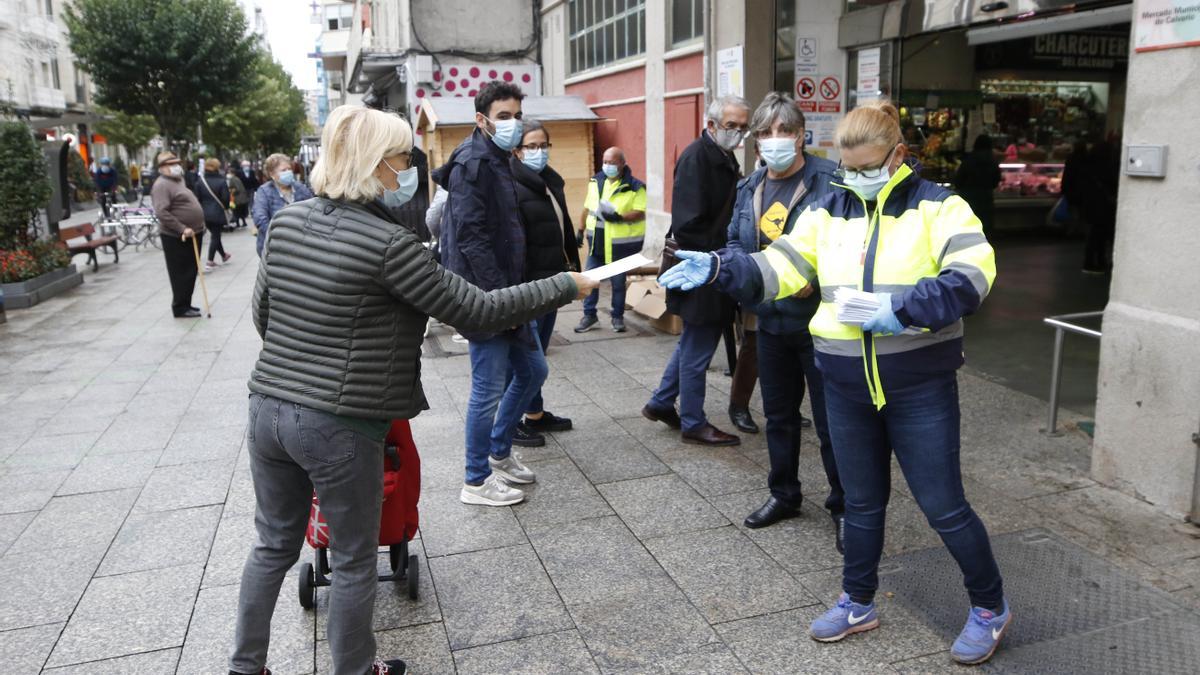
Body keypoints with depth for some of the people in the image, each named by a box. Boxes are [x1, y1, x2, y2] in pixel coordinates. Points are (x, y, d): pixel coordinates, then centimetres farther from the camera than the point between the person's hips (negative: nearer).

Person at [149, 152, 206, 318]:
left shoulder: (177, 181, 17)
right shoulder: (162, 185, -13)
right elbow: (161, 212, -24)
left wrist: (197, 227, 19)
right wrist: (182, 229, -25)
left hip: (192, 235, 9)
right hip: (177, 237, -9)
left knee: (190, 273, 15)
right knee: (181, 274, -3)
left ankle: (186, 304, 25)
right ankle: (180, 308, 5)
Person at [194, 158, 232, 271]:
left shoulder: (200, 181, -1)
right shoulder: (221, 181, -12)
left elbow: (197, 198, 0)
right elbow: (226, 198, -14)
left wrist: (202, 209, 12)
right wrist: (225, 207, 6)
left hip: (204, 213, 5)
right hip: (217, 213, -5)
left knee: (215, 235, 21)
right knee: (215, 236, 2)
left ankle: (224, 256, 37)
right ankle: (210, 262, -3)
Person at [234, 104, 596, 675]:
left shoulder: (286, 220, 3)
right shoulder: (388, 242, -18)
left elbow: (261, 312, 13)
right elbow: (476, 312, -15)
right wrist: (565, 287, -6)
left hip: (269, 408, 7)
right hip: (341, 425, -7)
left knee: (273, 546, 23)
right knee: (355, 562, 13)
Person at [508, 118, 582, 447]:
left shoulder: (552, 182, 13)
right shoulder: (512, 186, -13)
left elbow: (565, 228, 20)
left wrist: (573, 266, 17)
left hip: (551, 280, 8)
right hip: (528, 283, -8)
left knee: (538, 350, 16)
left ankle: (536, 414, 28)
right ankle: (511, 421, 11)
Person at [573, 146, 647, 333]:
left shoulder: (635, 186, -11)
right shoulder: (595, 182, 6)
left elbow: (640, 213, -18)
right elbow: (587, 208, 13)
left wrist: (619, 217, -32)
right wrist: (581, 230, 11)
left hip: (620, 245, -4)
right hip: (596, 243, 5)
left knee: (618, 282, 7)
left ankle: (618, 317, 23)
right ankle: (589, 315, 20)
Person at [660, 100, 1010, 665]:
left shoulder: (938, 207, -6)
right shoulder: (828, 213, 5)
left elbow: (971, 277, -19)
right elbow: (778, 268, -5)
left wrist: (902, 309, -32)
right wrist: (717, 268, -22)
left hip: (920, 385, -4)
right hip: (846, 385, 4)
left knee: (942, 506, 6)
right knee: (862, 502, 18)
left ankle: (990, 607, 30)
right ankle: (858, 603, 37)